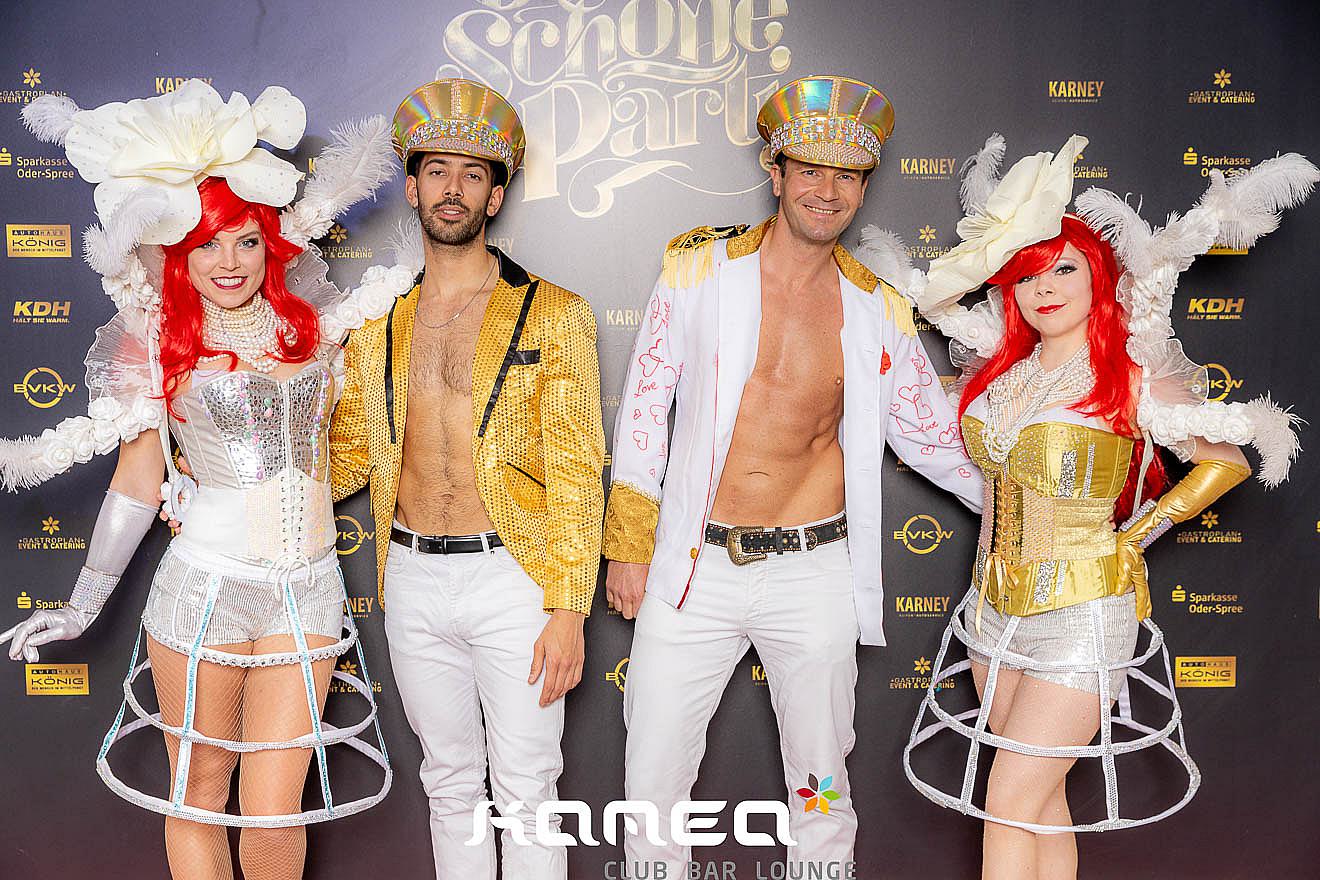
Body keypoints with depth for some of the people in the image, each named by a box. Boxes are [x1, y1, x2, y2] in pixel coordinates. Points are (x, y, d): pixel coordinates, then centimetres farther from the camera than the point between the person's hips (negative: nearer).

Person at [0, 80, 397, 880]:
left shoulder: (311, 319, 3)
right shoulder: (157, 344, 0)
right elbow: (137, 480, 6)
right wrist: (85, 602, 10)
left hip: (307, 590, 1)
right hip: (203, 590, -1)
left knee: (275, 815, 3)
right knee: (198, 797, 12)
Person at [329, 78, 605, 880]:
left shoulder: (553, 315, -4)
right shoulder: (375, 322, 8)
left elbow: (576, 472, -7)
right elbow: (349, 452, 15)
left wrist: (568, 609, -13)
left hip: (512, 576, -4)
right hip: (412, 580, 4)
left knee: (525, 791, 6)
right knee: (450, 782, 18)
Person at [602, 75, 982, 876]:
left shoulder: (878, 312, 1)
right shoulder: (699, 271, -2)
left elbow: (931, 433, 13)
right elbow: (645, 403, 2)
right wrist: (629, 543, 2)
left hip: (814, 573, 1)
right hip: (694, 568, 0)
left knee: (822, 785, 14)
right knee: (653, 782, 8)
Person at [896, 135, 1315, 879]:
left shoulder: (1134, 382, -9)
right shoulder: (1003, 368, 3)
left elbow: (1230, 460, 2)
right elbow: (932, 297, 13)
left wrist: (1140, 531, -3)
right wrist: (1001, 235, 0)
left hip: (1081, 614, -5)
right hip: (996, 604, 5)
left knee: (1009, 807, -5)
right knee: (1044, 803, 15)